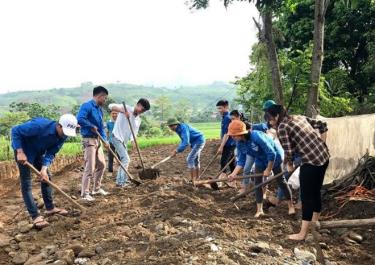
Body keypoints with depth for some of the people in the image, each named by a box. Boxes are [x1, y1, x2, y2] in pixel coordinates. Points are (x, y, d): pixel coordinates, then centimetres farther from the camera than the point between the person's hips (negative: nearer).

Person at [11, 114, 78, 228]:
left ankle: (50, 208, 25)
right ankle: (35, 216, -7)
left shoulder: (62, 136, -15)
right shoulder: (40, 125, -36)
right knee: (26, 183, -8)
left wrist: (44, 168, -27)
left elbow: (51, 153, -11)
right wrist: (20, 152, -32)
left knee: (46, 177, 10)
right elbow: (15, 131, -28)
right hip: (23, 150, -7)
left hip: (38, 152, 7)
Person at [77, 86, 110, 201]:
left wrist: (105, 139, 4)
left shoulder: (99, 109, 13)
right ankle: (85, 194, 4)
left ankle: (97, 189, 30)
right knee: (90, 168, -7)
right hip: (89, 140, -9)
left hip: (97, 140, 9)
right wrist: (92, 126, -18)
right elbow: (79, 119, -31)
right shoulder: (87, 106, -14)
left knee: (101, 165, 16)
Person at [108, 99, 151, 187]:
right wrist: (123, 111, -36)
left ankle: (119, 181, 26)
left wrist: (133, 141, -19)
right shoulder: (126, 108, -10)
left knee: (124, 160, 14)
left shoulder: (138, 120, 9)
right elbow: (111, 106, -23)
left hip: (124, 141, 9)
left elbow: (134, 132, 3)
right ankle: (122, 182, -7)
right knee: (126, 159, -13)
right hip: (117, 138, -9)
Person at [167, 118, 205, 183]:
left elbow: (186, 142, -34)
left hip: (199, 141, -10)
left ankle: (193, 180, -10)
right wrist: (177, 150, -3)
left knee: (189, 159, -13)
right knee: (195, 160, 17)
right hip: (196, 142, 10)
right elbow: (183, 141, 11)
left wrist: (176, 151, -36)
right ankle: (197, 178, 27)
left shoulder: (184, 128, -26)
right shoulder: (178, 130, 3)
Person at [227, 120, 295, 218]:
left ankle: (291, 205, 26)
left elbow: (272, 154, -34)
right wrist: (233, 173, -22)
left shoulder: (256, 136, -41)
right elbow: (241, 160, -9)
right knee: (258, 182, -1)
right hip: (260, 159, 6)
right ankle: (259, 210, 8)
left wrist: (268, 169, -23)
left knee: (281, 181, 7)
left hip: (275, 157, -6)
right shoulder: (239, 143, -17)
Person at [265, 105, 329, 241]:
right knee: (316, 192, 20)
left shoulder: (282, 127, -9)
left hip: (310, 161, -8)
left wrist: (289, 164, 6)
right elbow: (322, 125, 17)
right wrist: (321, 144, 16)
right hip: (324, 156, 9)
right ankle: (315, 222, 34)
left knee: (306, 196, 0)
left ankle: (302, 233, 7)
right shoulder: (299, 117, 14)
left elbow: (288, 151, -12)